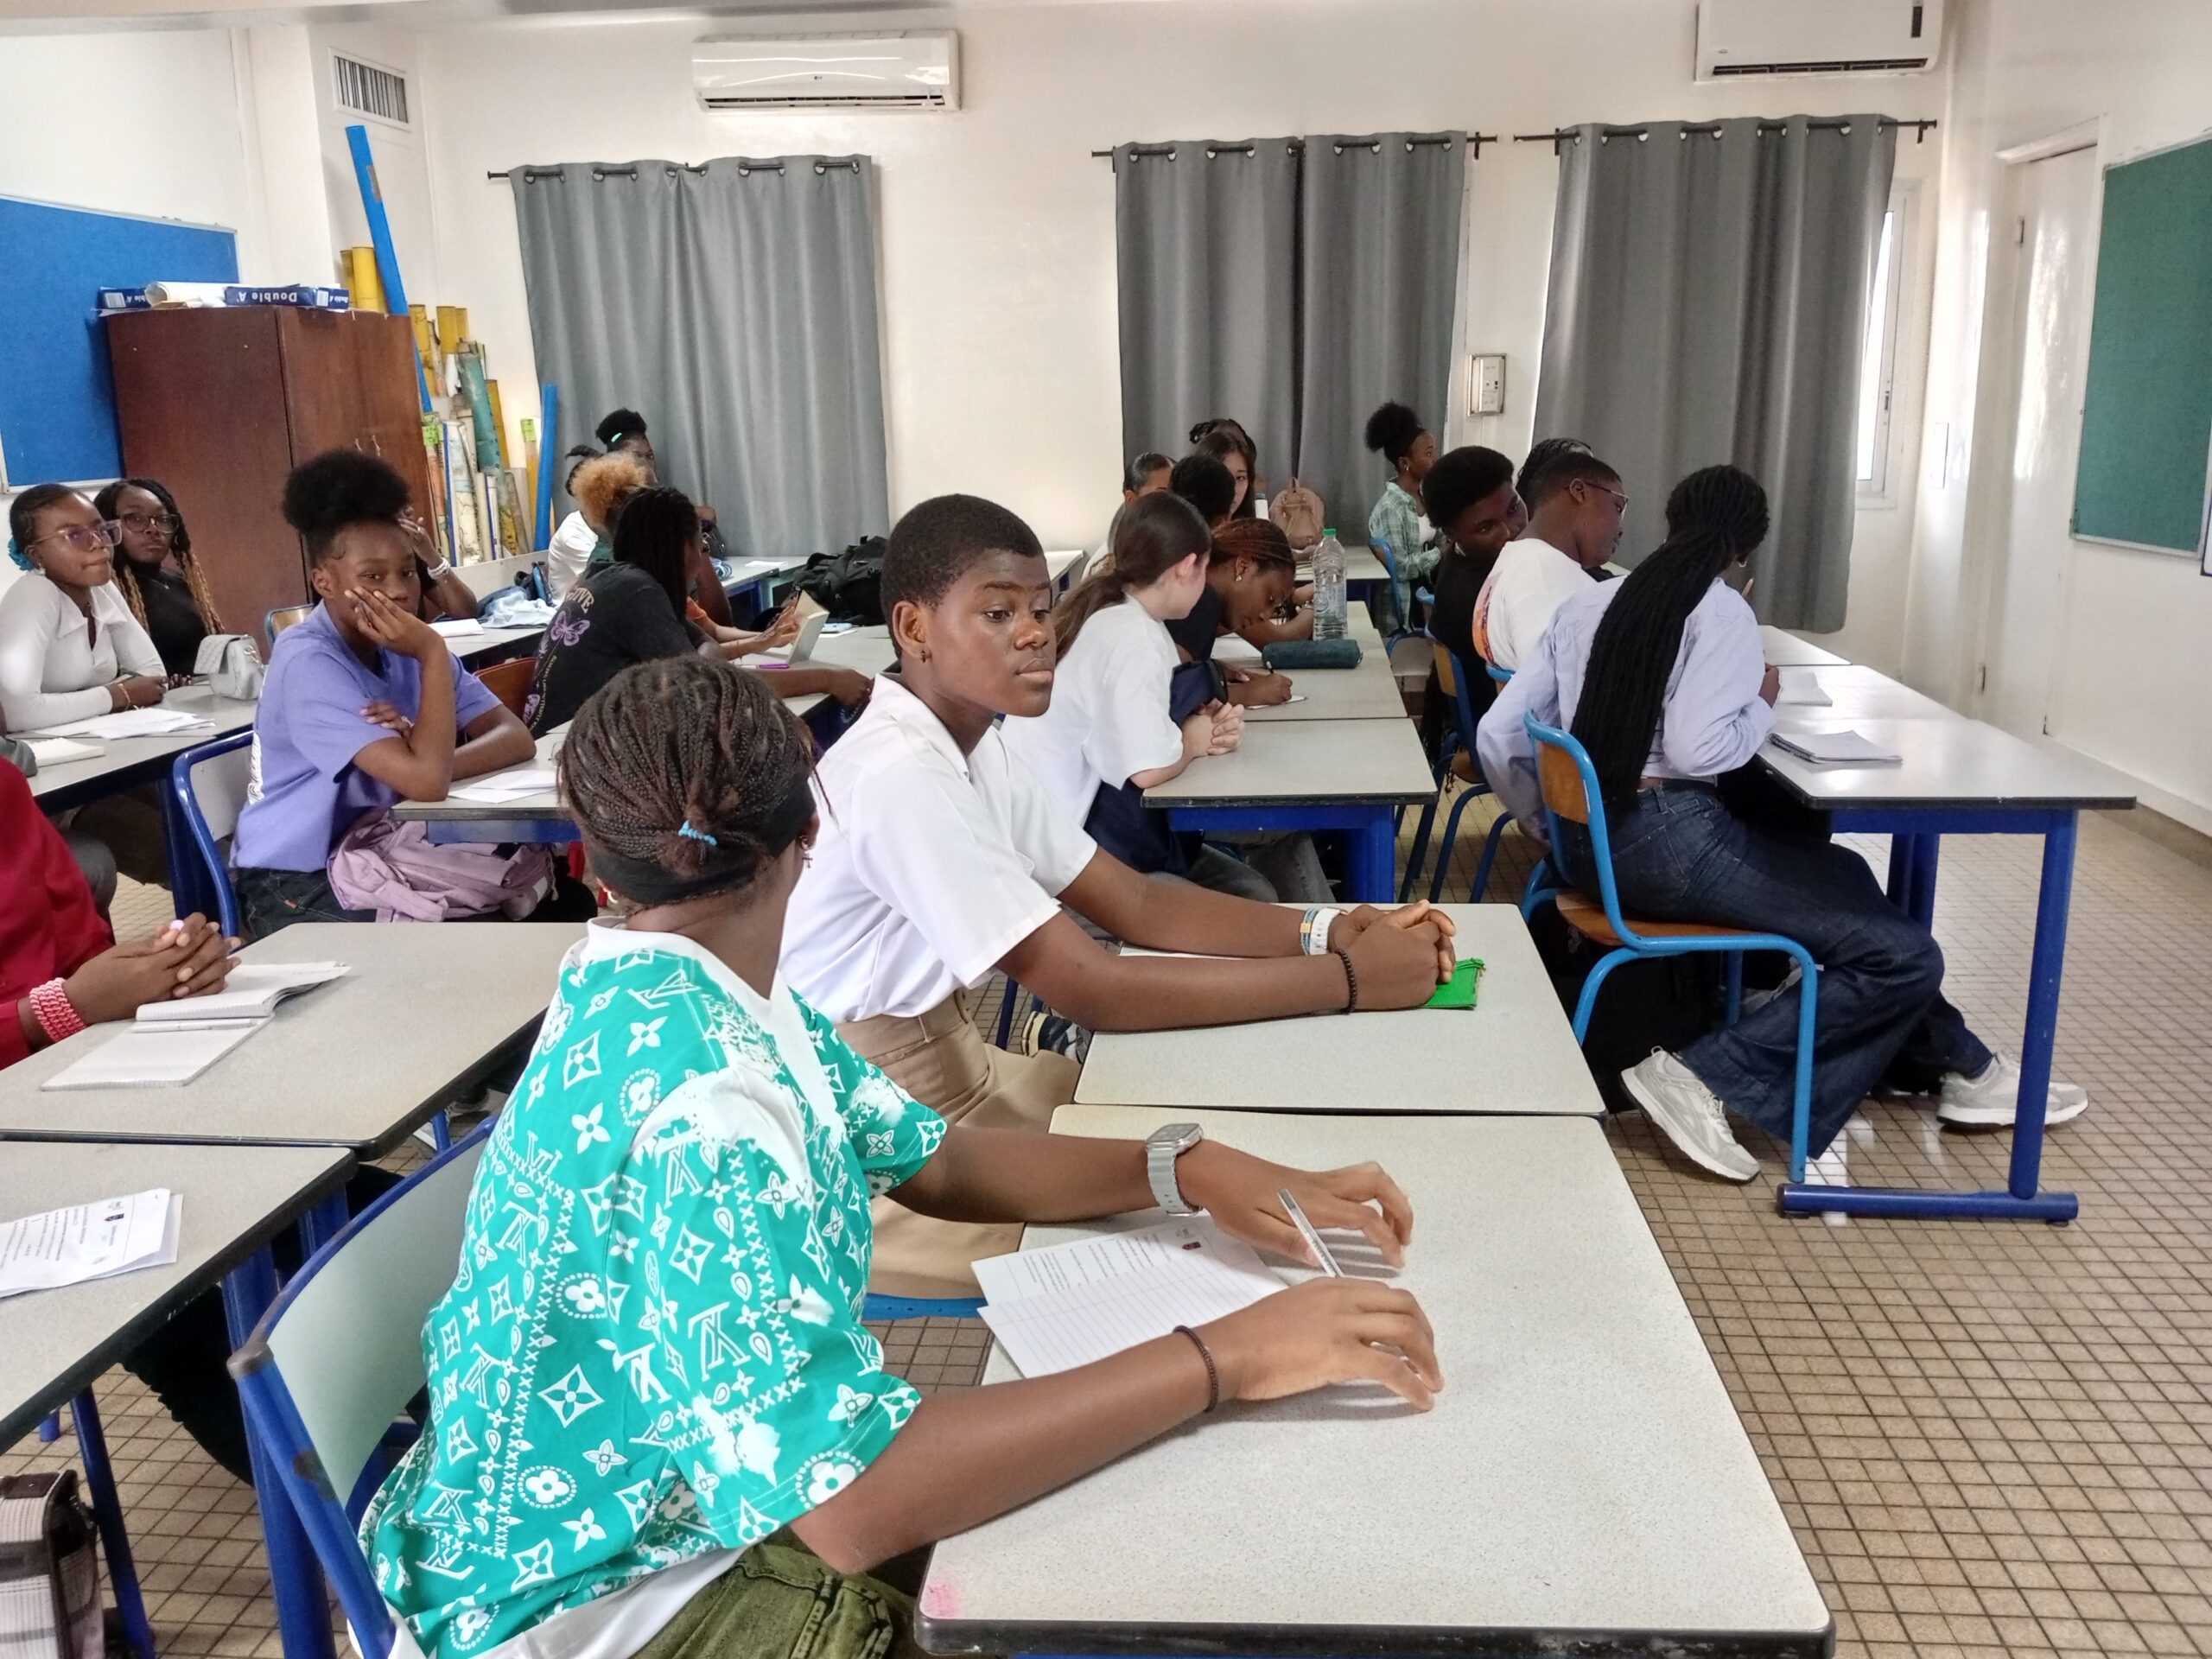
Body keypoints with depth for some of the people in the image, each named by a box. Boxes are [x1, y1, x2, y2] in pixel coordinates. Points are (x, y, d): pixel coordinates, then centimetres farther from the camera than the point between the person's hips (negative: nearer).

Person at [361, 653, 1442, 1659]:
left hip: (669, 1507, 8)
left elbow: (937, 1161, 6)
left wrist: (1185, 1170, -8)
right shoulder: (697, 1101, -32)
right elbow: (850, 1499, -37)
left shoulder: (672, 996, -2)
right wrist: (1222, 1356, -32)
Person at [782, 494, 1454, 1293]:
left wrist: (1328, 930, -12)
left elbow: (1135, 905, 2)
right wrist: (1351, 979, -24)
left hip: (947, 1071, 8)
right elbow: (1094, 991, -28)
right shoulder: (898, 775, -27)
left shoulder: (972, 744, 2)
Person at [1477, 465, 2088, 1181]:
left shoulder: (1584, 604, 12)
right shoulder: (1722, 612, -6)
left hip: (1589, 845, 9)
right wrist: (1763, 705, 1)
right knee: (1905, 955, -5)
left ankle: (1960, 1066, 32)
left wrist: (1550, 827, 21)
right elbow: (1696, 750, -20)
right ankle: (1705, 1076, -11)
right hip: (1668, 842, -9)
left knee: (1844, 878, 26)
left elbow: (1498, 733, 7)